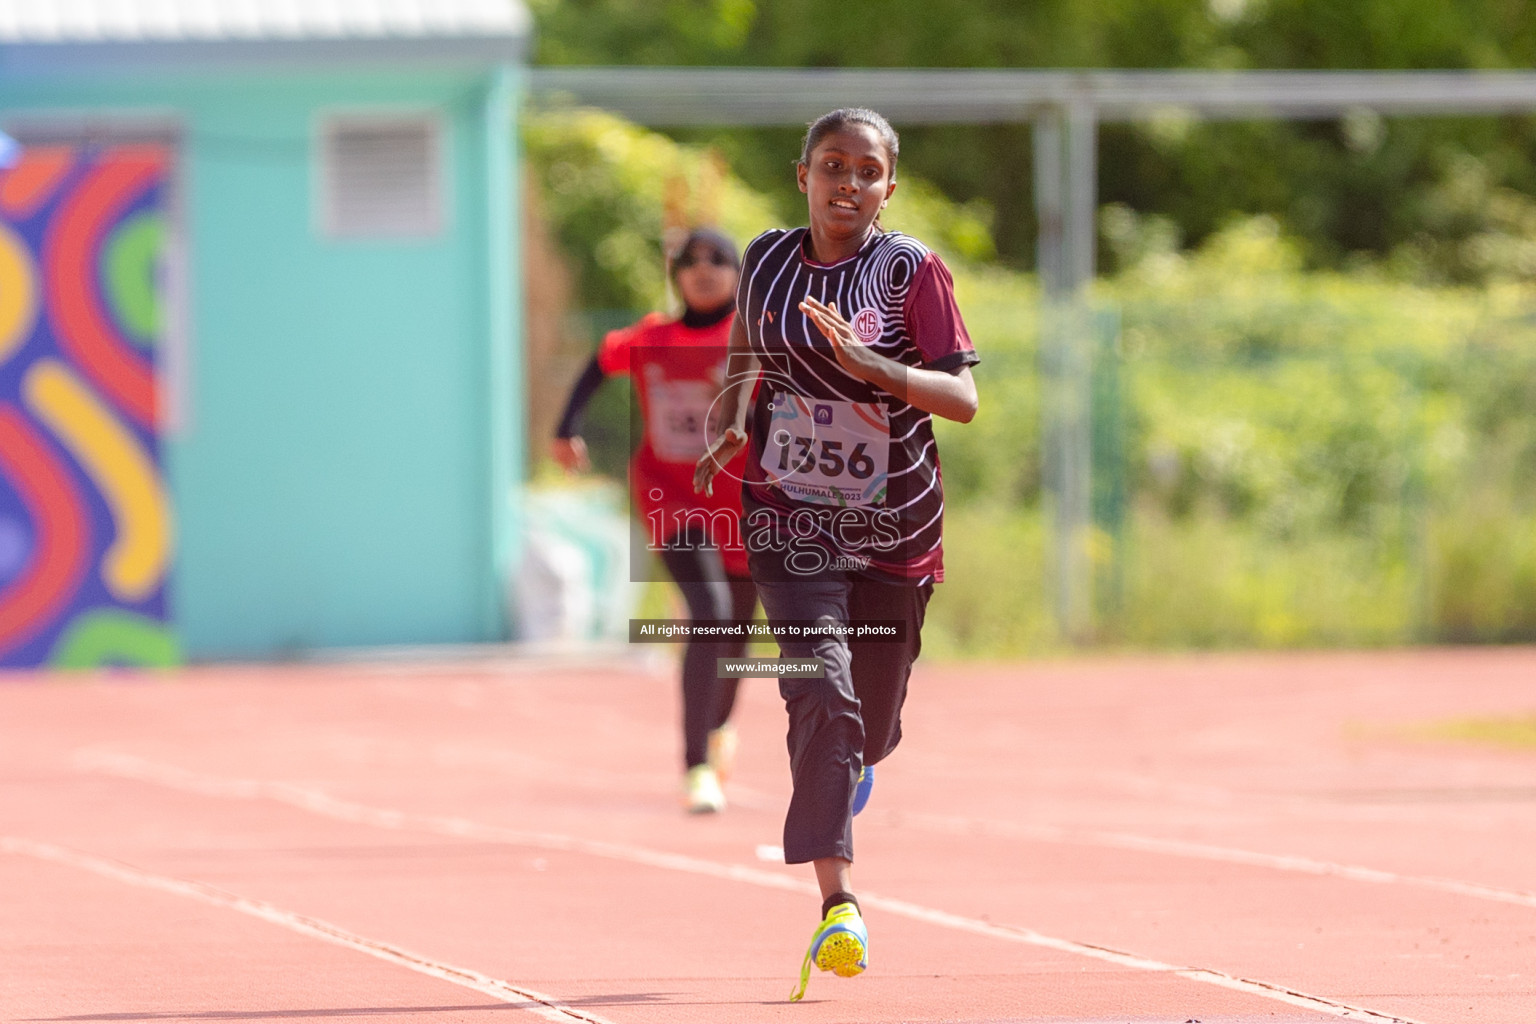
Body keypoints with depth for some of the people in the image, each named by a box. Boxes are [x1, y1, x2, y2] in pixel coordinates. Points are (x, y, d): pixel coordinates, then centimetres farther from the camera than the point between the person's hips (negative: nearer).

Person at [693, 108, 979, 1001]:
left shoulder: (913, 270, -8)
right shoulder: (767, 259, 2)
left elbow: (963, 398, -15)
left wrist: (868, 365, -29)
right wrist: (732, 430, 1)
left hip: (894, 525, 0)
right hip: (790, 516, 0)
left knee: (872, 720, 13)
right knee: (820, 692, -19)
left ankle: (858, 756, 54)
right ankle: (839, 903, -20)